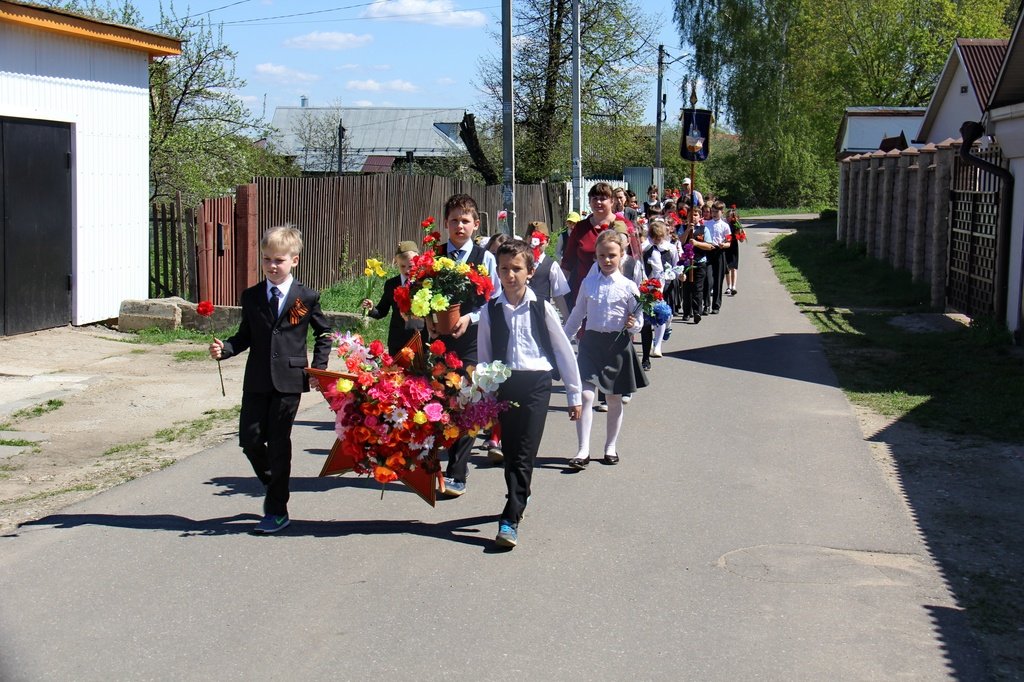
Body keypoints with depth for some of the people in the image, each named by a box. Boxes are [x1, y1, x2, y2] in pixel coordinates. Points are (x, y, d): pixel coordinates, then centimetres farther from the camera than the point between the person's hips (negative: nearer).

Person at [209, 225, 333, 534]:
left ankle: (276, 510, 10)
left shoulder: (307, 298, -2)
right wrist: (224, 349, -9)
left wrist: (318, 368, 0)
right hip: (256, 381, 3)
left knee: (279, 443, 0)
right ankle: (275, 486, 29)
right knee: (249, 439, 2)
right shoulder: (251, 297, 6)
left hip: (289, 381, -3)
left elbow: (324, 333, 9)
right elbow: (245, 335, 10)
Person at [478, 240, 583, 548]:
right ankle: (519, 499, 30)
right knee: (510, 451, 9)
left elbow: (563, 350, 4)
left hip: (536, 383, -3)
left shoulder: (542, 308, -3)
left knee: (524, 454, -8)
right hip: (505, 384, 3)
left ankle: (510, 520, -10)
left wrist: (575, 394, 7)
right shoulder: (490, 311, 3)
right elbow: (485, 355, 11)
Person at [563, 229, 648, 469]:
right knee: (585, 396, -9)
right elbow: (577, 315, 15)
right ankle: (583, 450, -6)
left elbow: (637, 321, 1)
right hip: (591, 342, 1)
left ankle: (611, 446, 25)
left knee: (614, 399, 10)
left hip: (618, 344, -1)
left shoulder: (628, 287, -3)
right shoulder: (588, 284, 4)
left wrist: (633, 325, -21)